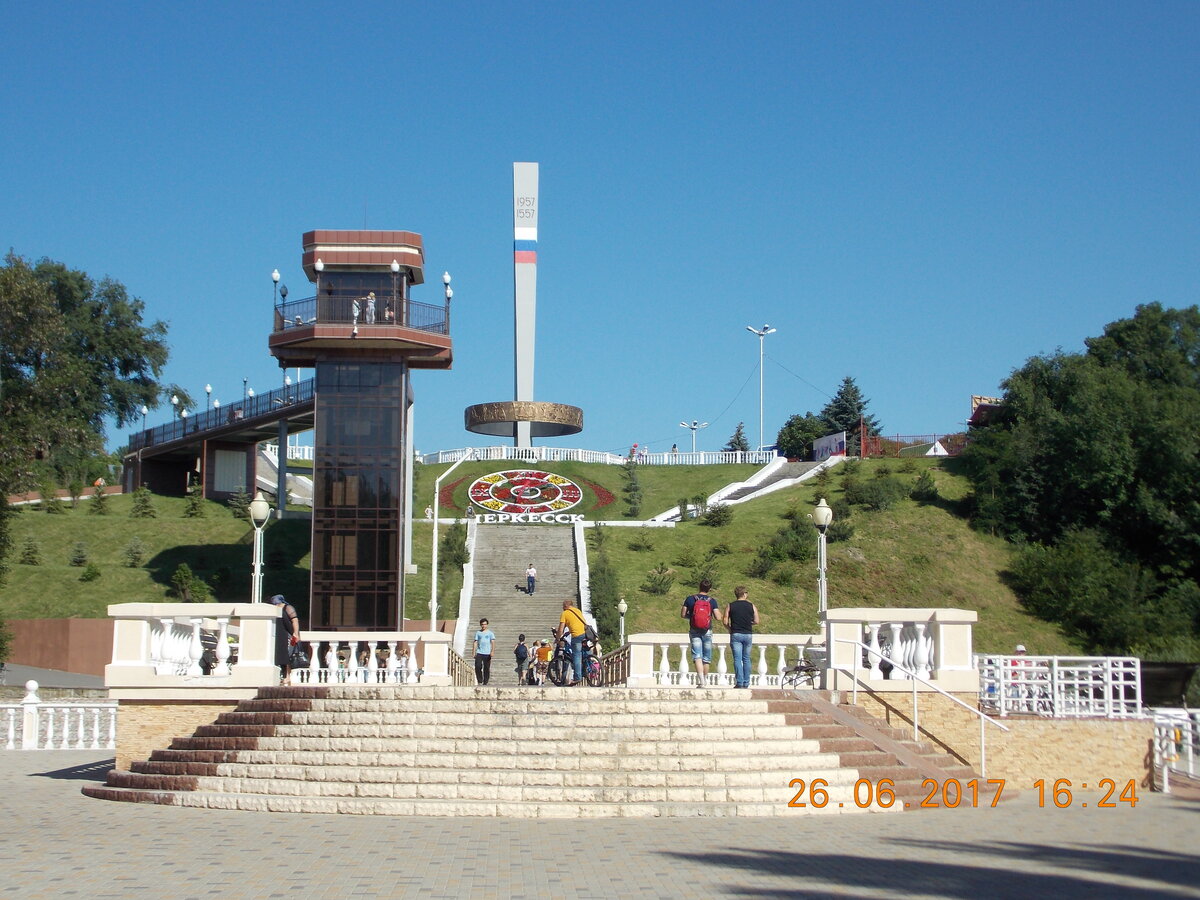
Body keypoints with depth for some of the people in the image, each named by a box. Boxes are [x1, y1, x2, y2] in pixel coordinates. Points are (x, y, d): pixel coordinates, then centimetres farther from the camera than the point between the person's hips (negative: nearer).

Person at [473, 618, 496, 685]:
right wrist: (474, 652, 3)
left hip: (487, 653, -1)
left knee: (486, 669, -1)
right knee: (477, 667, -12)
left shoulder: (490, 633, 6)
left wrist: (492, 651, -16)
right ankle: (479, 681, 0)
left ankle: (485, 682, 6)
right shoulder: (478, 633, 13)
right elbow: (475, 642, 12)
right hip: (479, 653, 1)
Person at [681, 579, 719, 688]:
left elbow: (682, 615, -1)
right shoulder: (712, 601, -4)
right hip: (707, 631, 1)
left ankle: (701, 680, -22)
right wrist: (717, 608, 11)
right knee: (706, 658, 13)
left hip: (694, 631, -1)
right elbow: (717, 617, -8)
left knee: (697, 656, -5)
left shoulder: (690, 599, -3)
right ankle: (705, 681, 23)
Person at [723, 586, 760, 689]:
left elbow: (725, 622, -4)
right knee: (746, 659, 11)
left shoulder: (730, 606, 0)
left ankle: (739, 682, -10)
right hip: (748, 634, 2)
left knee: (737, 659, -2)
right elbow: (756, 621, 0)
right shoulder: (751, 606, 3)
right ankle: (746, 683, 11)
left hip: (736, 635, -2)